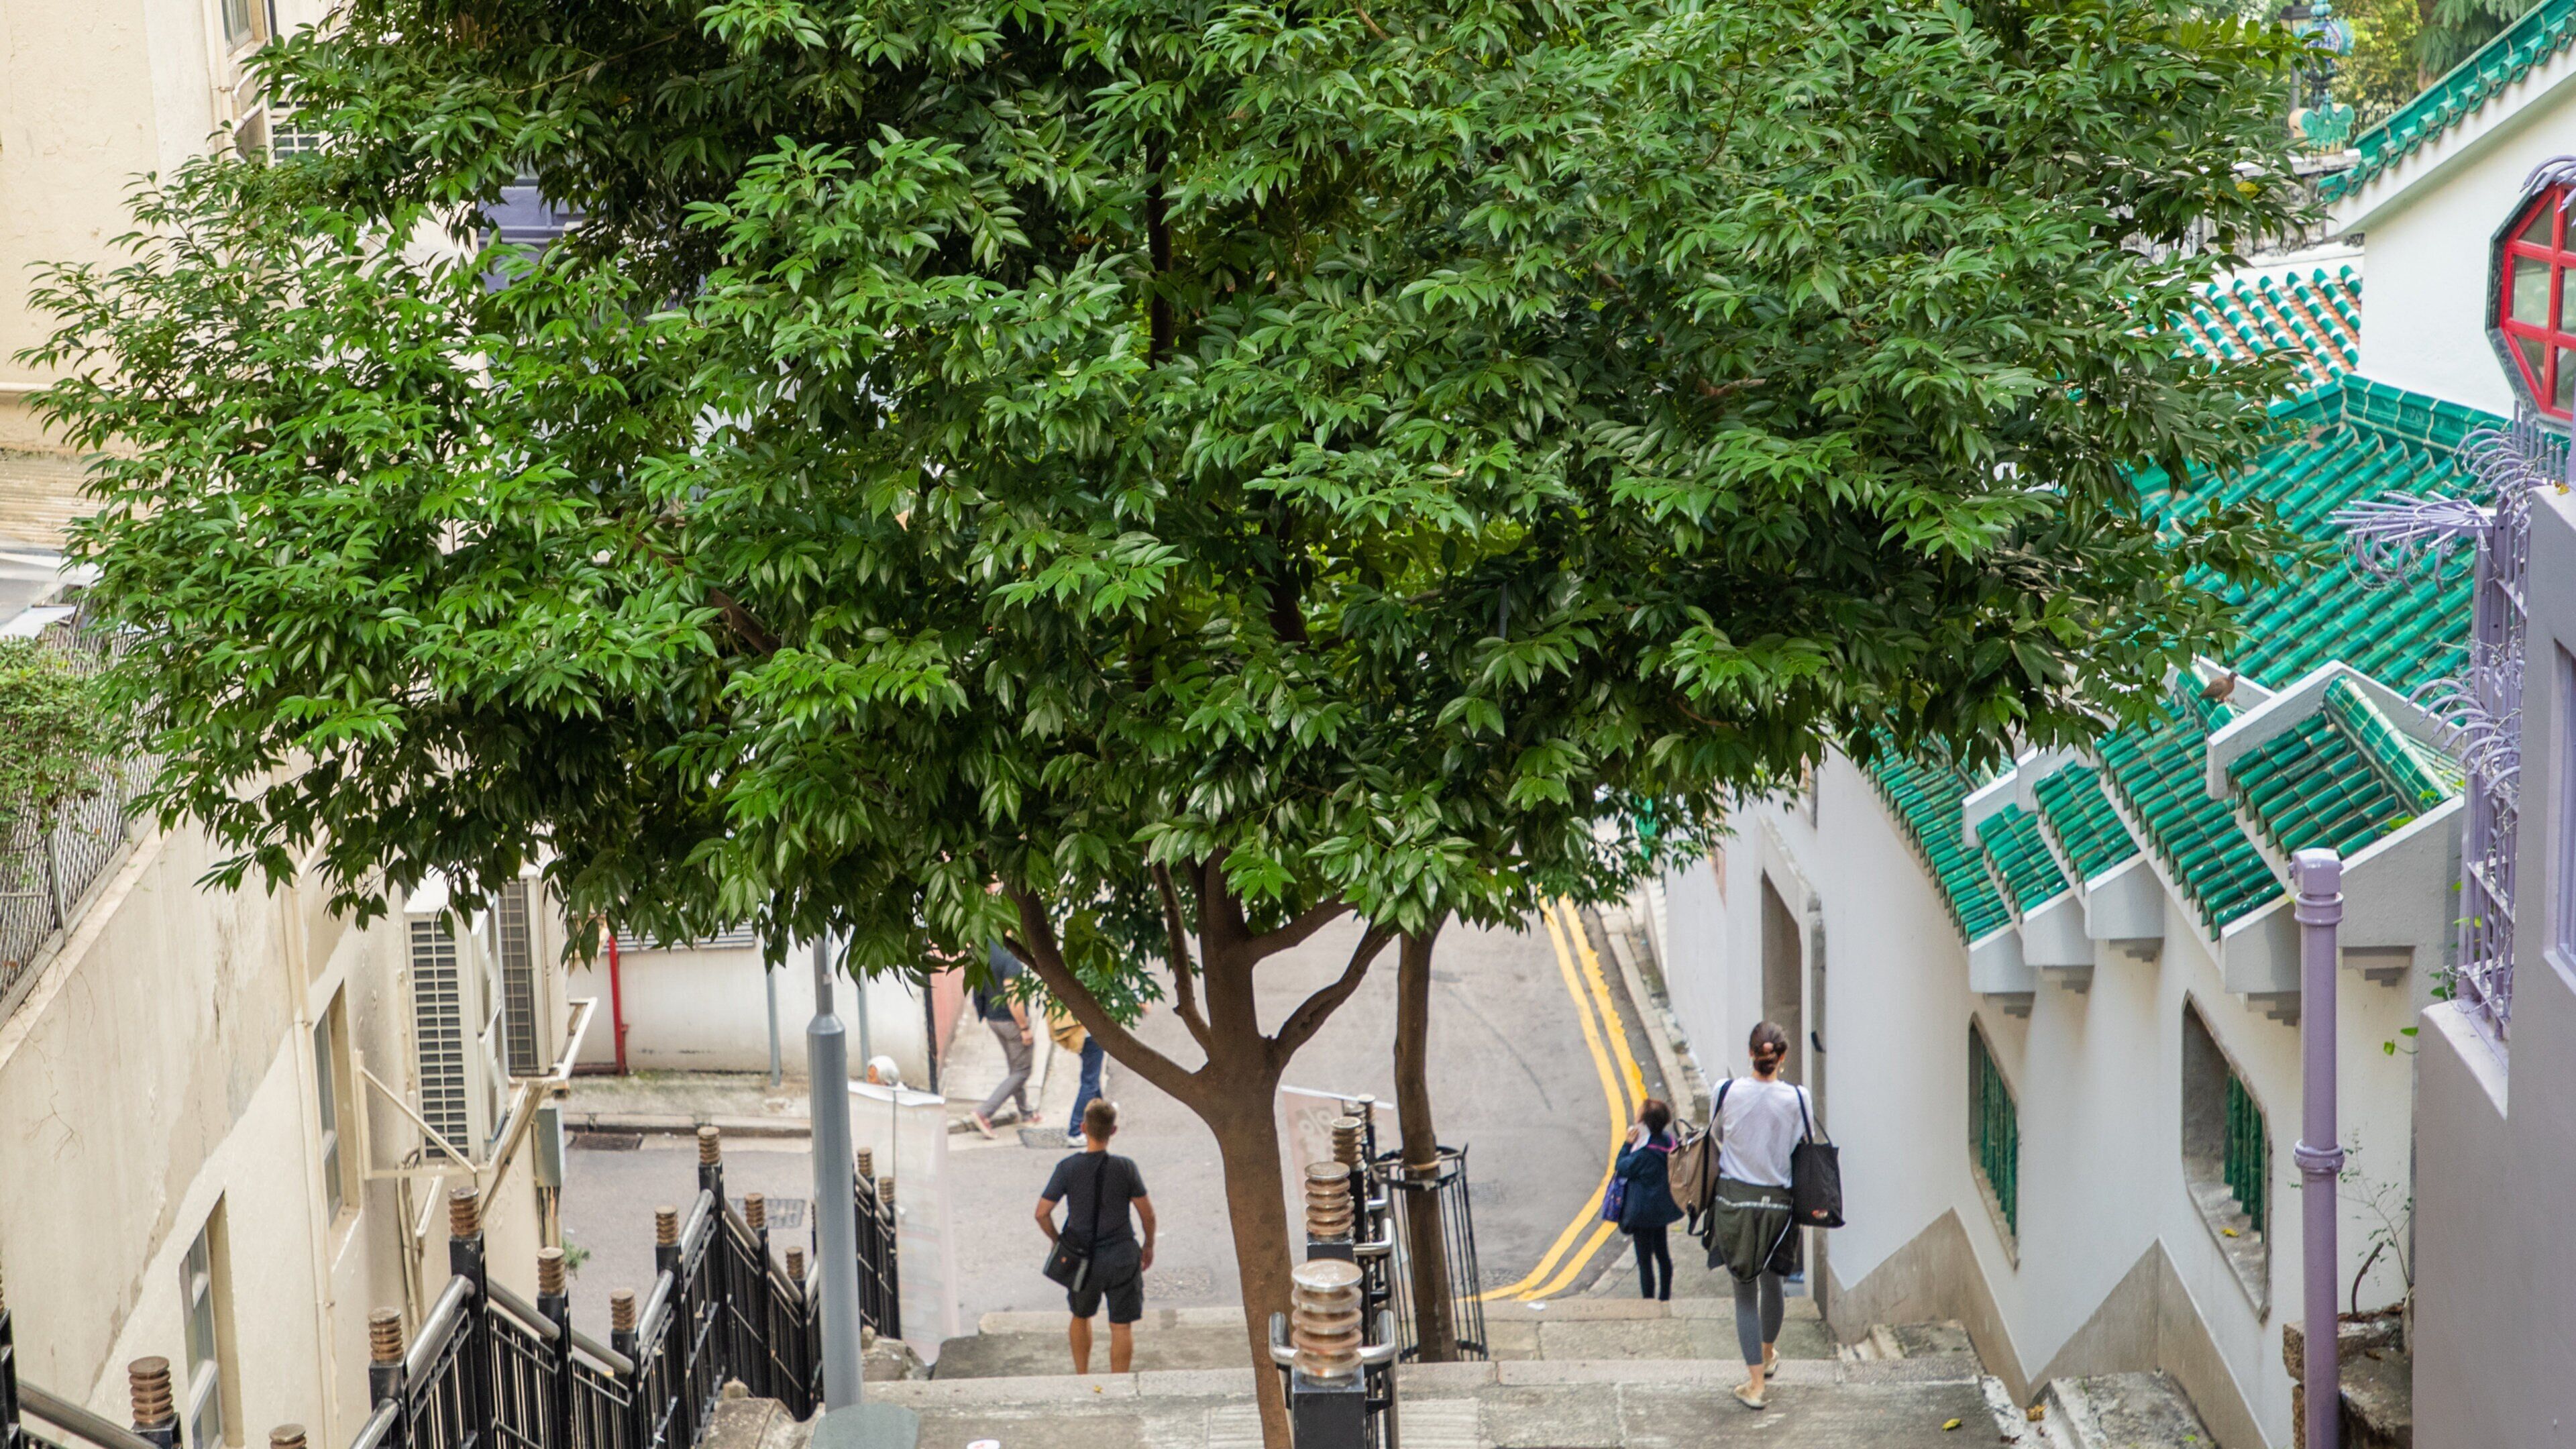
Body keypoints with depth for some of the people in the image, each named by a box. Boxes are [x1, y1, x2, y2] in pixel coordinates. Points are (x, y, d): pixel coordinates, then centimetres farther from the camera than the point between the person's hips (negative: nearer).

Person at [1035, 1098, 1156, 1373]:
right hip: (1122, 1256, -1)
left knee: (1081, 1316, 24)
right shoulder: (1125, 1168, -14)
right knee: (1121, 1326, 8)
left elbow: (1042, 1213, -11)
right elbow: (1148, 1214, -6)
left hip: (1082, 1257, 1)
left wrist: (1057, 1240, 8)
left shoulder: (1068, 1168, -13)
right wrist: (1149, 1245, 12)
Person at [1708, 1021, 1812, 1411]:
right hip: (1778, 1200, 1)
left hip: (1734, 1199, -1)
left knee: (1745, 1290, 6)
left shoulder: (1728, 1092, -10)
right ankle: (1768, 1354, 46)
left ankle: (1755, 1383, 2)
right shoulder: (1797, 1099, -11)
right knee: (1771, 1280, 24)